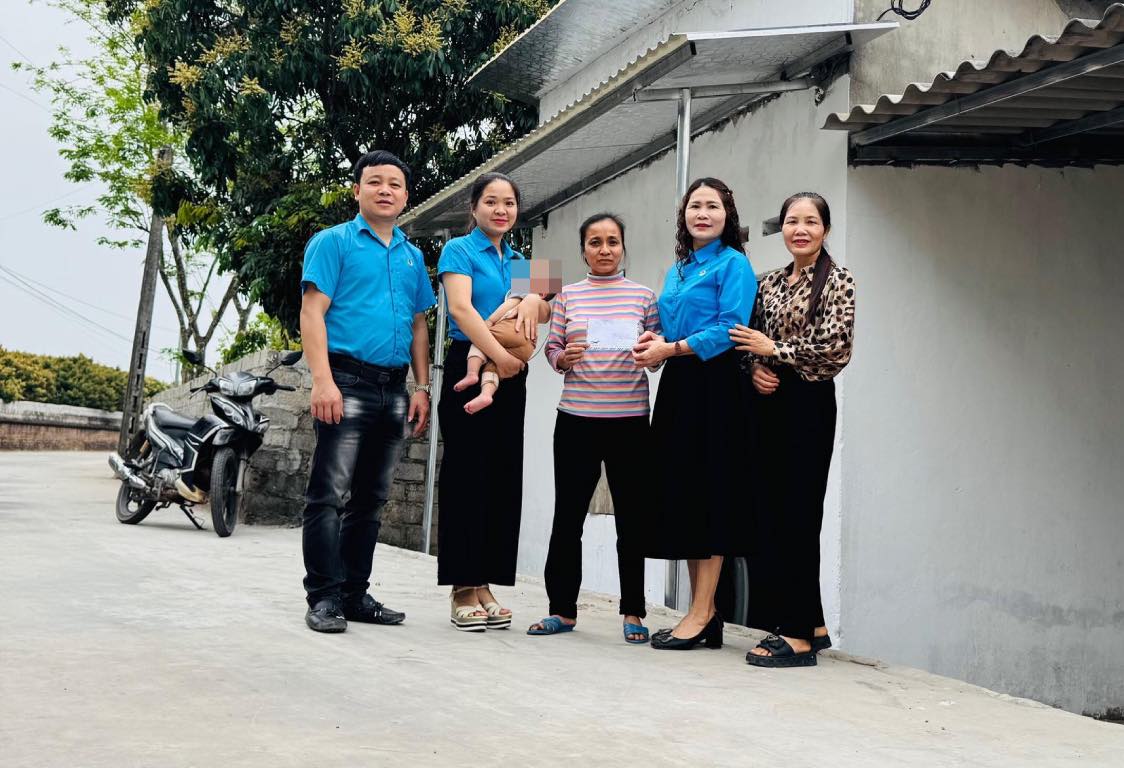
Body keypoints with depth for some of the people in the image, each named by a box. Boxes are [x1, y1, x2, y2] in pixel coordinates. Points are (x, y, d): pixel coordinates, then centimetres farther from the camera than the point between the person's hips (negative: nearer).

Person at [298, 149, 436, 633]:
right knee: (331, 494, -8)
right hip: (348, 379, -6)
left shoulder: (412, 256, 19)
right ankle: (324, 597, -5)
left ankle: (355, 593, 16)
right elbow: (312, 312, -7)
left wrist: (422, 388, 11)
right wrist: (323, 380, -18)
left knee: (370, 499, 9)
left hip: (394, 388, 6)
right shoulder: (334, 242, 2)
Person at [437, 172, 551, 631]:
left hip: (511, 377, 6)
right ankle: (462, 589, -2)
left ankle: (485, 585, 11)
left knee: (503, 479, 5)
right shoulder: (459, 250, 0)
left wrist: (533, 300, -13)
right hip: (470, 367, -6)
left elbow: (545, 312, 11)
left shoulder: (519, 260, 18)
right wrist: (499, 355, -24)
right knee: (466, 476, -6)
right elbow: (461, 307, -15)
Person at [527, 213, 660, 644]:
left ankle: (633, 612, 13)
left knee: (631, 517, 3)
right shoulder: (567, 296, 9)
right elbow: (551, 348, 9)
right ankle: (563, 609, 16)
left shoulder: (643, 296, 7)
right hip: (576, 418, 1)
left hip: (629, 419, -1)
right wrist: (563, 358, -12)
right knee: (568, 515, 5)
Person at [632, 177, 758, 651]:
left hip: (715, 386, -8)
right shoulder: (676, 271, 20)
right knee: (680, 491, 6)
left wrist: (672, 349, -15)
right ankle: (703, 612, 13)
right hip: (677, 386, 8)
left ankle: (701, 614, -4)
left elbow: (730, 329, -14)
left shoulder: (733, 264, -3)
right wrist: (654, 341, 2)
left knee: (710, 491, -7)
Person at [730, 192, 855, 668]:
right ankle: (812, 625, 17)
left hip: (808, 403, -7)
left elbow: (834, 347, -13)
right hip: (769, 402, 7)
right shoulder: (770, 283, 16)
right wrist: (755, 370, -2)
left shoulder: (836, 280, -3)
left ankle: (799, 635, -1)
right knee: (768, 512, 6)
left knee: (795, 514, -7)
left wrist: (774, 350, -9)